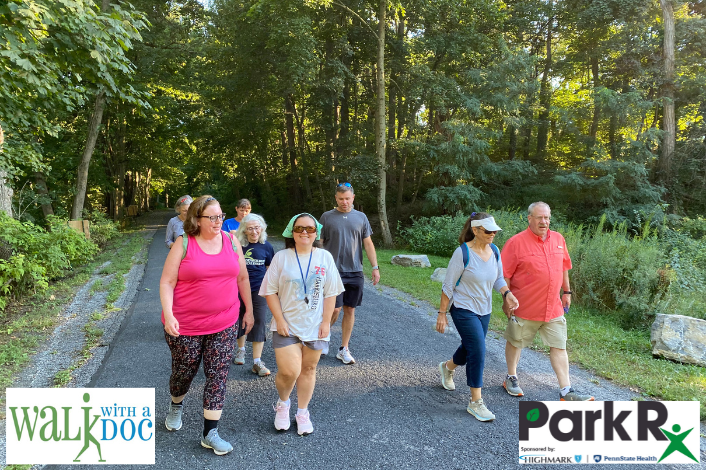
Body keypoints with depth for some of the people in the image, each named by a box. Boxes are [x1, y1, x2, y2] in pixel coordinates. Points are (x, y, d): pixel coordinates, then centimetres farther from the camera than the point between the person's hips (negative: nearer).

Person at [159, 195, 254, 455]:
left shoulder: (232, 242, 1)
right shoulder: (183, 244, -8)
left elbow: (242, 278, 9)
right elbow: (167, 282, -9)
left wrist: (249, 310, 11)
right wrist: (168, 315, -21)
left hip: (223, 325, 2)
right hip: (185, 324, -2)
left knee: (218, 376, 1)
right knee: (184, 372, 15)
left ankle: (210, 434, 12)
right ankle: (176, 405, 48)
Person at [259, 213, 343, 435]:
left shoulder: (325, 257, 1)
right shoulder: (281, 257, -3)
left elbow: (330, 293, 3)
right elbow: (270, 292, -3)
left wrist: (326, 322, -2)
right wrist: (279, 320, -9)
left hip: (315, 326, 2)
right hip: (287, 325, -2)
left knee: (308, 369, 10)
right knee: (289, 371, -9)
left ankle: (303, 412, 29)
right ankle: (282, 403, 23)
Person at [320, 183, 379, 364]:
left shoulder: (361, 217, 8)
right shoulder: (327, 217, 1)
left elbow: (368, 244, 8)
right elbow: (319, 244, 4)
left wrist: (375, 267, 2)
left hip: (355, 272, 3)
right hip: (333, 272, -3)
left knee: (350, 310, 7)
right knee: (335, 309, -6)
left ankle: (344, 349, 19)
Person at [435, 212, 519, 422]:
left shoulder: (494, 251, -1)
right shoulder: (463, 253, -19)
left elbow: (498, 278, 12)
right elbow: (448, 286, -13)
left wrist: (507, 293, -8)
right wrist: (442, 313, -11)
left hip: (484, 311, 7)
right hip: (464, 311, -7)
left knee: (470, 348, 21)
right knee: (478, 352, -12)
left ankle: (447, 367, 52)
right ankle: (475, 402, 2)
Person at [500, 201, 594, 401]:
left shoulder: (558, 239, 5)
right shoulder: (516, 242, -12)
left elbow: (564, 267, 16)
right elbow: (504, 274, -11)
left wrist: (567, 291, 15)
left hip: (553, 308, 4)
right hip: (524, 307, -4)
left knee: (559, 347, 5)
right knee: (515, 342, 12)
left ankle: (566, 391, 11)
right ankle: (511, 379, 32)